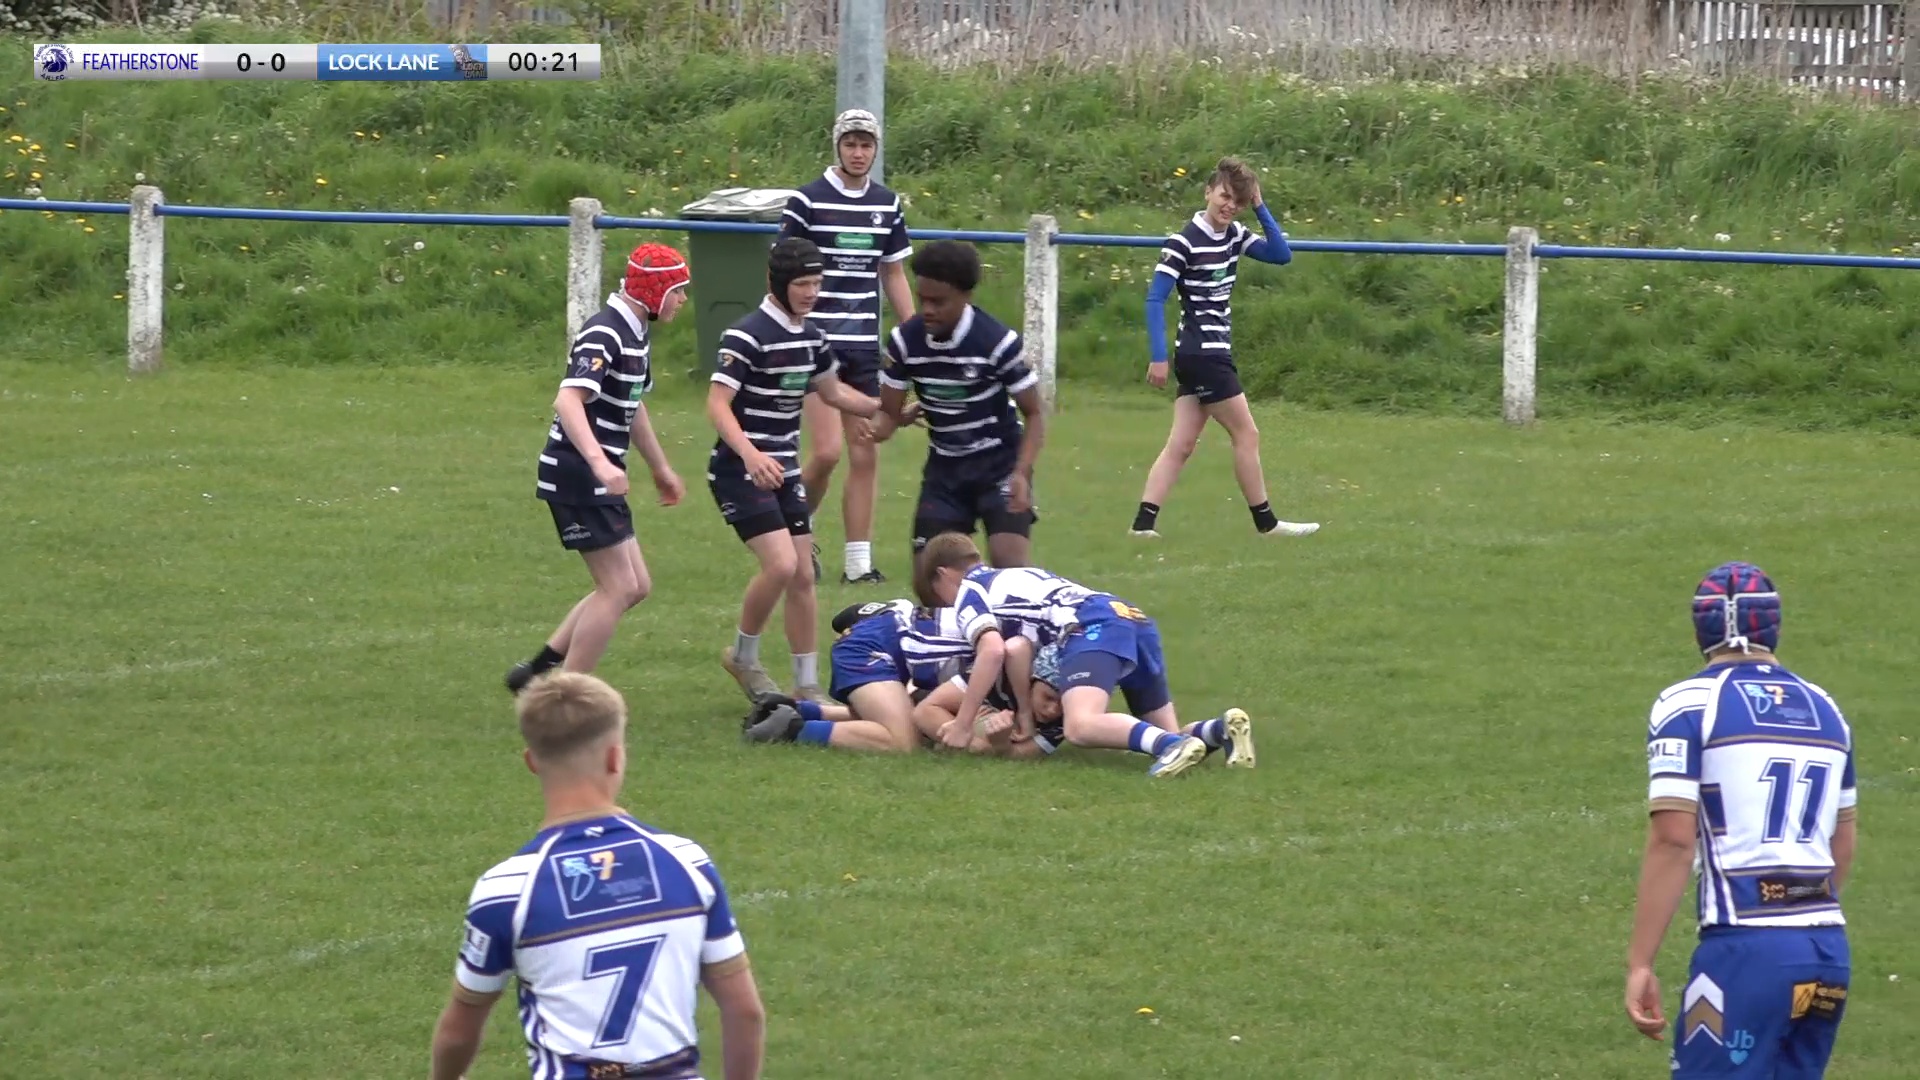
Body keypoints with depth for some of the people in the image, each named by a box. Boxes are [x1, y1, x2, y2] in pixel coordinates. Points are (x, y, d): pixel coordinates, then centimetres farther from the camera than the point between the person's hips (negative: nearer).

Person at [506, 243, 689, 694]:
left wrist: (660, 469, 38)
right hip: (577, 476, -10)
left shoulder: (635, 334, 13)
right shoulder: (605, 335, -19)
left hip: (599, 482, 10)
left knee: (635, 586, 11)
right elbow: (568, 401, -32)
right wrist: (599, 462, -45)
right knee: (619, 588, -8)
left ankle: (538, 669, 15)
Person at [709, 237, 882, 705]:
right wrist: (750, 454, -36)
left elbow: (834, 392, 25)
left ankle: (808, 686, 13)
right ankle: (743, 656, 3)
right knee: (780, 564, -20)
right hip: (740, 472, -8)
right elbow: (718, 403, -22)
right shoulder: (748, 335, -16)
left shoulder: (810, 337, 8)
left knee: (802, 576, 6)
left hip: (784, 472, 8)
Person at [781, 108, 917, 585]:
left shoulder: (887, 204, 10)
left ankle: (859, 562, 8)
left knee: (865, 456, 4)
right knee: (827, 452, -12)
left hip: (865, 344, 5)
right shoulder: (807, 200, -5)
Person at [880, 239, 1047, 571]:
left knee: (1009, 563, -21)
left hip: (1000, 462, -4)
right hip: (944, 468, 4)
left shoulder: (997, 341, -20)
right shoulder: (905, 340, -10)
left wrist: (1021, 473, -23)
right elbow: (890, 411, 2)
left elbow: (1034, 413, -13)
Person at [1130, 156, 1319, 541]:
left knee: (1181, 444, 3)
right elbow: (1155, 298, -15)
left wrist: (1260, 207, -2)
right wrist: (1158, 357, -20)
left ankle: (1144, 521, -1)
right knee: (1246, 434, -1)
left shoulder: (1235, 235, 9)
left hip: (1212, 354, 8)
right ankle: (1266, 522, 9)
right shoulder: (1185, 242, -14)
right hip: (1203, 354, -8)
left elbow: (1282, 255, 6)